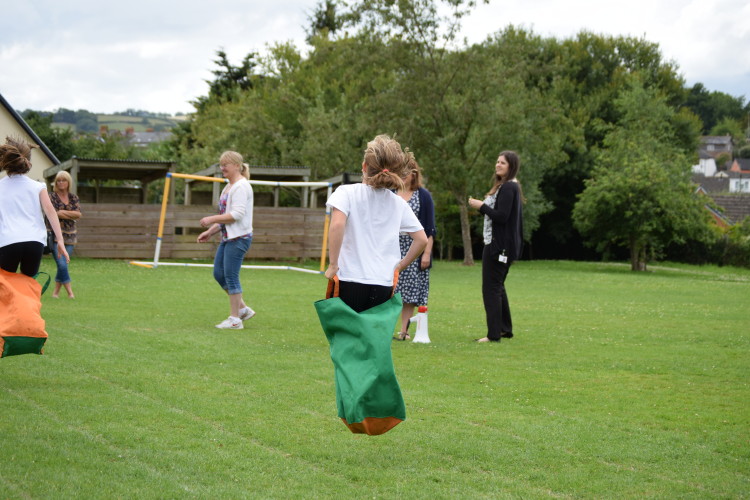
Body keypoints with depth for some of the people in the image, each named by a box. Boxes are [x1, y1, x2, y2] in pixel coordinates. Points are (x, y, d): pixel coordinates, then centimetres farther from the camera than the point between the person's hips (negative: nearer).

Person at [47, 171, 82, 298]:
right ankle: (70, 292, -8)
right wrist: (71, 215, -7)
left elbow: (79, 214, -2)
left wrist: (63, 212, -11)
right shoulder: (51, 197, 0)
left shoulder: (74, 198, 11)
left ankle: (56, 292, 13)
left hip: (70, 235, 4)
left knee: (62, 265, 3)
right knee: (62, 265, -14)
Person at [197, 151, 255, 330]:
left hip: (239, 237, -10)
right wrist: (210, 232, 16)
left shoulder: (241, 186, -13)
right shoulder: (229, 187, 17)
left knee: (231, 277, -6)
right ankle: (243, 308, 20)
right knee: (219, 273, 11)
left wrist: (212, 219, -18)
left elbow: (237, 214, -21)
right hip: (228, 237, 10)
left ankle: (235, 319, 2)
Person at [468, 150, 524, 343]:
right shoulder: (511, 187, 17)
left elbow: (502, 216, -23)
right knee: (497, 287, 19)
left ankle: (494, 334, -9)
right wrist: (482, 206, 8)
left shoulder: (507, 188, -16)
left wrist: (481, 206, -13)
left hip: (499, 245, -11)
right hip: (498, 244, 11)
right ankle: (505, 329, 27)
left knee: (491, 288, -9)